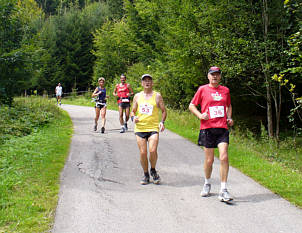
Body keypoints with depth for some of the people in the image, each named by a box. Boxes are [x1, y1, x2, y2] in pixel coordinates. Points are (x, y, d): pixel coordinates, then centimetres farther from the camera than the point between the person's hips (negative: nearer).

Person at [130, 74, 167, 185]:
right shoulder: (137, 96, 12)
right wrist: (133, 117, -4)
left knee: (153, 151, -17)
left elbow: (164, 111, 11)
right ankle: (146, 174, 18)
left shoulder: (157, 96, 6)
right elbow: (133, 111, 19)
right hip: (140, 128, 2)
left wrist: (162, 122, -6)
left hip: (153, 128, -2)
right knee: (143, 153, -2)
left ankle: (153, 170, 10)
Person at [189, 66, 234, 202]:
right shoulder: (203, 89, 4)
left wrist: (229, 118, 10)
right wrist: (200, 115, -10)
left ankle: (223, 190, -7)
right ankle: (207, 183, 32)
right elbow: (192, 105, 8)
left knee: (224, 157, -13)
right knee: (209, 159, 4)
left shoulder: (225, 90, 12)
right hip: (207, 128, -1)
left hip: (222, 128, 2)